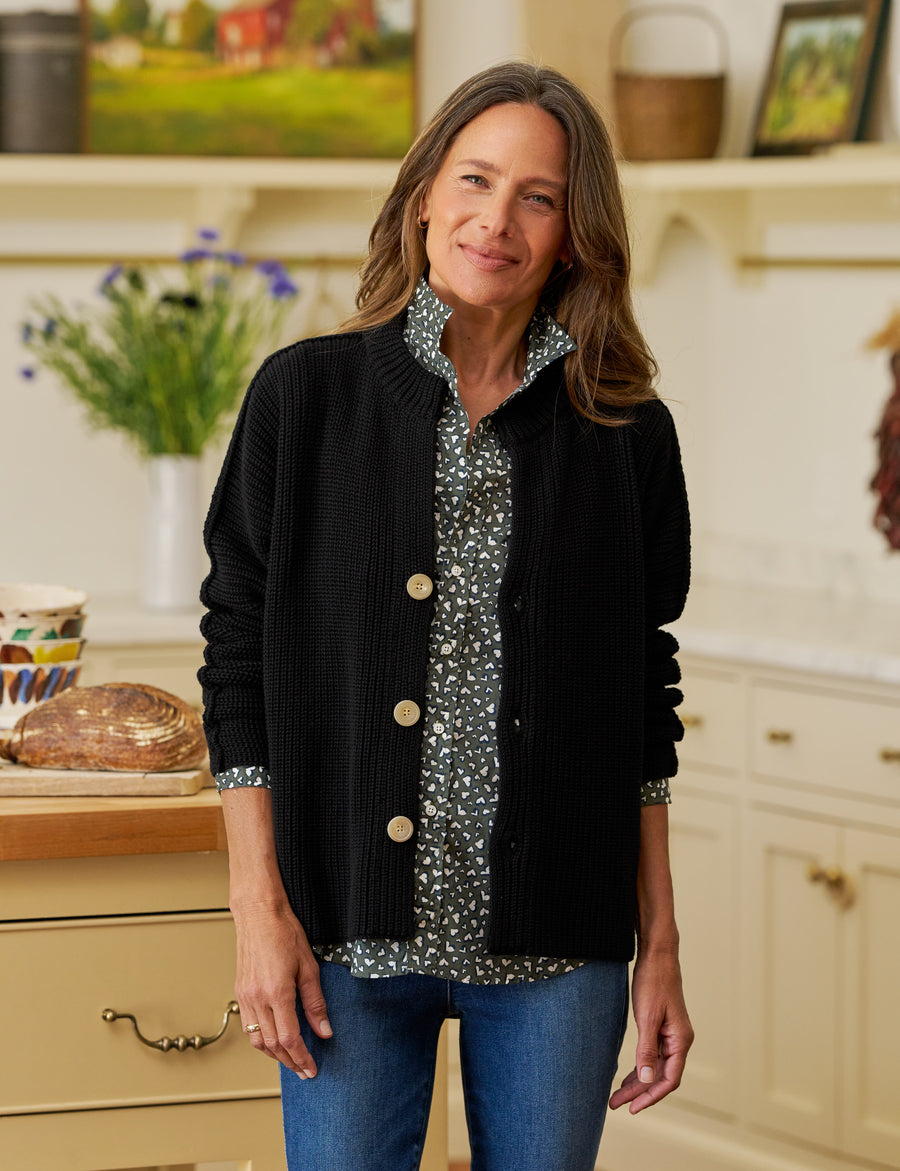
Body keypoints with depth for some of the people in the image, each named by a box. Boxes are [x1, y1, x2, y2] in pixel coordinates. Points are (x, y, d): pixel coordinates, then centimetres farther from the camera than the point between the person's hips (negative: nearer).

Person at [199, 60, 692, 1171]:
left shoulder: (626, 434, 4)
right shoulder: (305, 396, 1)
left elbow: (642, 700, 8)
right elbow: (238, 655, 1)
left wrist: (659, 945, 5)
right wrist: (259, 905, -5)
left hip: (555, 949, 1)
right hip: (352, 929, -1)